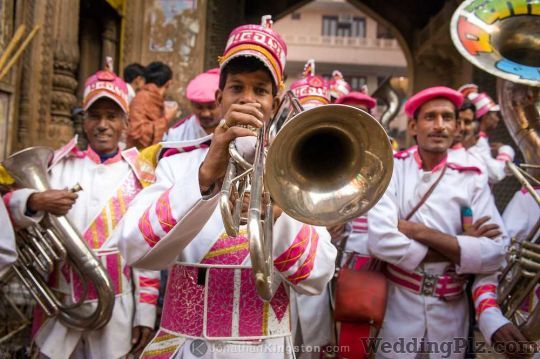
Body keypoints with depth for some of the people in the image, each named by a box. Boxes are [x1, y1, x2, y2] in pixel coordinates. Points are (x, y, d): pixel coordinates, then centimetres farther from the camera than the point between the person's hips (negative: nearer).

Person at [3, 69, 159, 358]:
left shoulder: (140, 176, 0)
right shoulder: (58, 164, 5)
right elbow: (8, 206, -5)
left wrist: (146, 312, -2)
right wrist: (35, 202, -27)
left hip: (115, 308, -1)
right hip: (58, 303, 2)